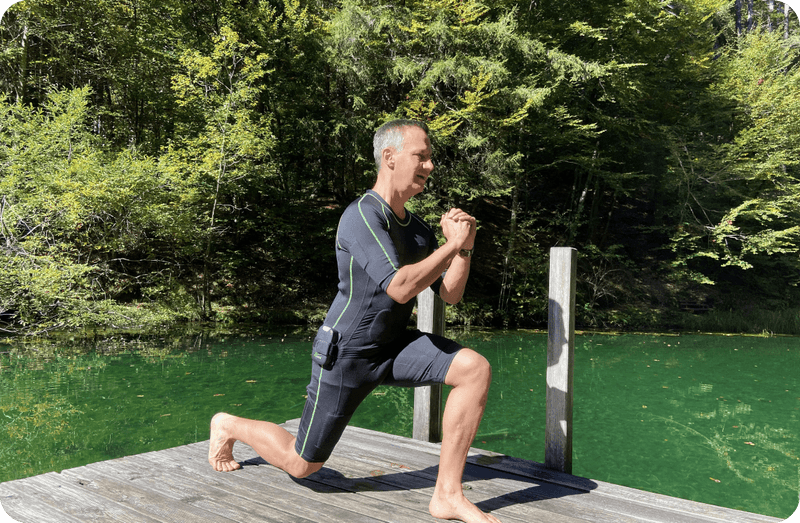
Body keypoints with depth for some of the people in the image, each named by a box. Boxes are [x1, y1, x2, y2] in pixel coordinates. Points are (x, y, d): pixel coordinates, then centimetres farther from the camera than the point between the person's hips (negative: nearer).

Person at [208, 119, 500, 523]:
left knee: (475, 369, -17)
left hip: (393, 346, 7)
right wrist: (451, 246, -23)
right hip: (347, 352, -7)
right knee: (301, 465, 7)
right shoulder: (362, 215, -21)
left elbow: (450, 294, 6)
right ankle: (228, 426, 38)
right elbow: (400, 289, -31)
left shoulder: (419, 230, 7)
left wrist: (464, 248, -10)